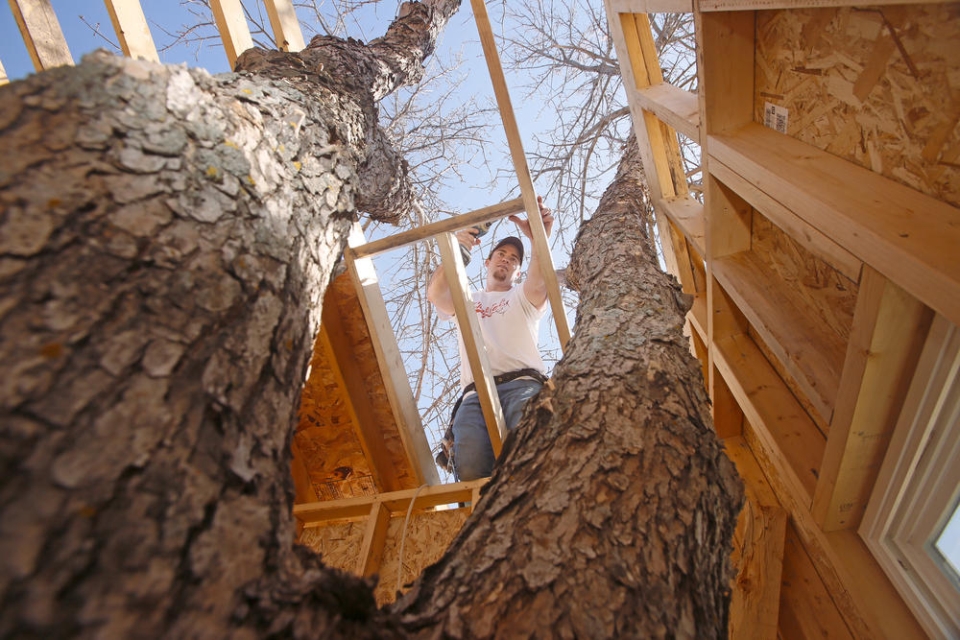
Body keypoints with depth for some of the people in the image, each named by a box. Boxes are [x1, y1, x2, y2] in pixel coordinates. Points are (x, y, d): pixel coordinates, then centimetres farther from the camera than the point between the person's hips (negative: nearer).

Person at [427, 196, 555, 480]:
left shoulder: (523, 296, 30)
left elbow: (539, 283, 2)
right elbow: (435, 294, 11)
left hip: (522, 383, -1)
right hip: (475, 392, 1)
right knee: (470, 469, -31)